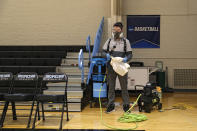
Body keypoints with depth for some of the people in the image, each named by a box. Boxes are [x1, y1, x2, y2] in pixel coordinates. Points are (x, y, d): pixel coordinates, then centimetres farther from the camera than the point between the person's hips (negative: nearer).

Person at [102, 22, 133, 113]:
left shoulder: (126, 41, 5)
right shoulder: (109, 41, 10)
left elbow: (130, 54, 3)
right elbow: (103, 51, 11)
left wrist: (126, 59, -19)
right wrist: (106, 55, -12)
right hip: (111, 67, 2)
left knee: (124, 87, 2)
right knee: (111, 87, 7)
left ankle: (126, 105, 11)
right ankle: (110, 105, 15)